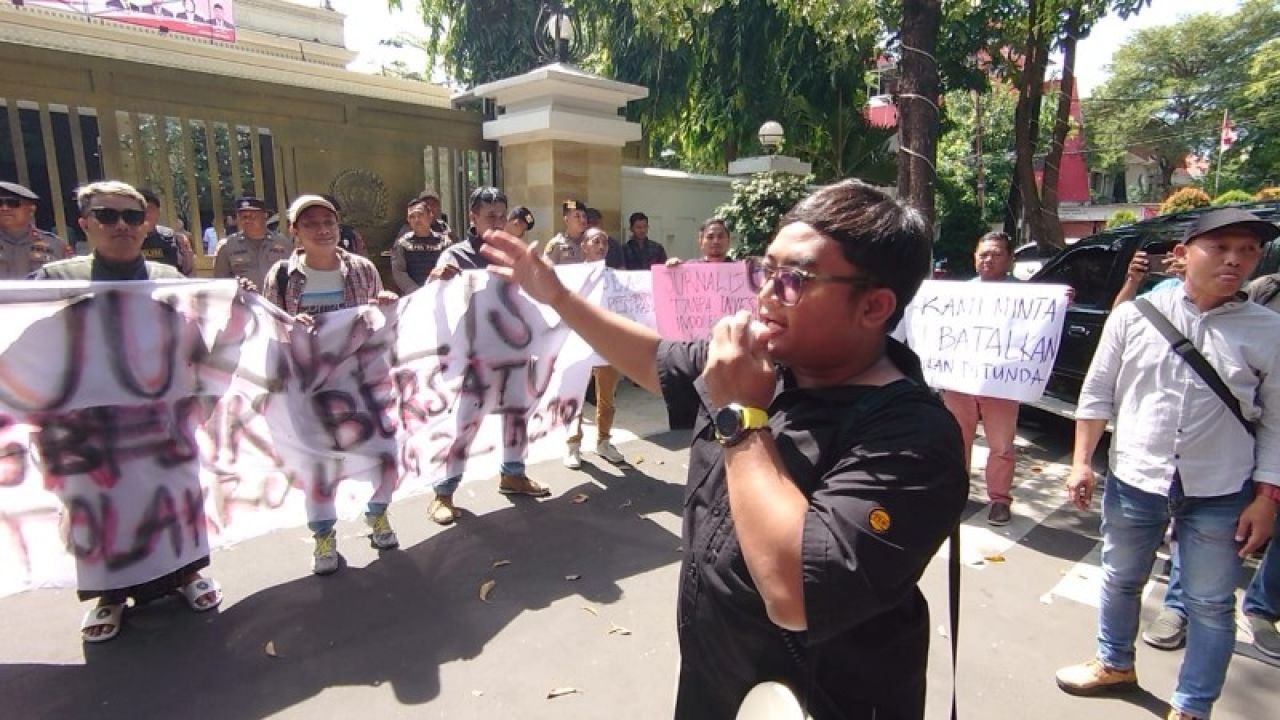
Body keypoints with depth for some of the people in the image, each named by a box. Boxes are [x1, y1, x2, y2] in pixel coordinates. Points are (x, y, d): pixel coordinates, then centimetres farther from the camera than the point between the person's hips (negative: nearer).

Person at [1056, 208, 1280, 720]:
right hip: (1133, 481, 1)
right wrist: (1082, 461, -3)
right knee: (1121, 581, 18)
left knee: (1210, 606, 11)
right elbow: (1098, 392, 0)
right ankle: (1115, 664, 43)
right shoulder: (1135, 314, -4)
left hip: (1219, 495, 0)